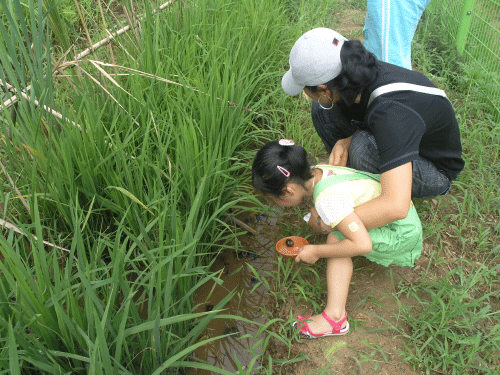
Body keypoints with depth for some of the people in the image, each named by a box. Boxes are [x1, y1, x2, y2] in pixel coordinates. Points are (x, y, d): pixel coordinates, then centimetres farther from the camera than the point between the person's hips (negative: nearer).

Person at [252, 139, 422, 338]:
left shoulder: (327, 200, -33)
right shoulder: (317, 171, -9)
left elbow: (363, 245, -35)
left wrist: (317, 251, -23)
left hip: (403, 233, -9)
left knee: (336, 238, -24)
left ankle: (335, 316, -20)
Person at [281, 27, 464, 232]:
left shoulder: (391, 111, -42)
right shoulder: (361, 73, -21)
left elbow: (396, 207, -48)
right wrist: (345, 141, -23)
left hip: (434, 169, -7)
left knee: (363, 147, -37)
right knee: (322, 110, -8)